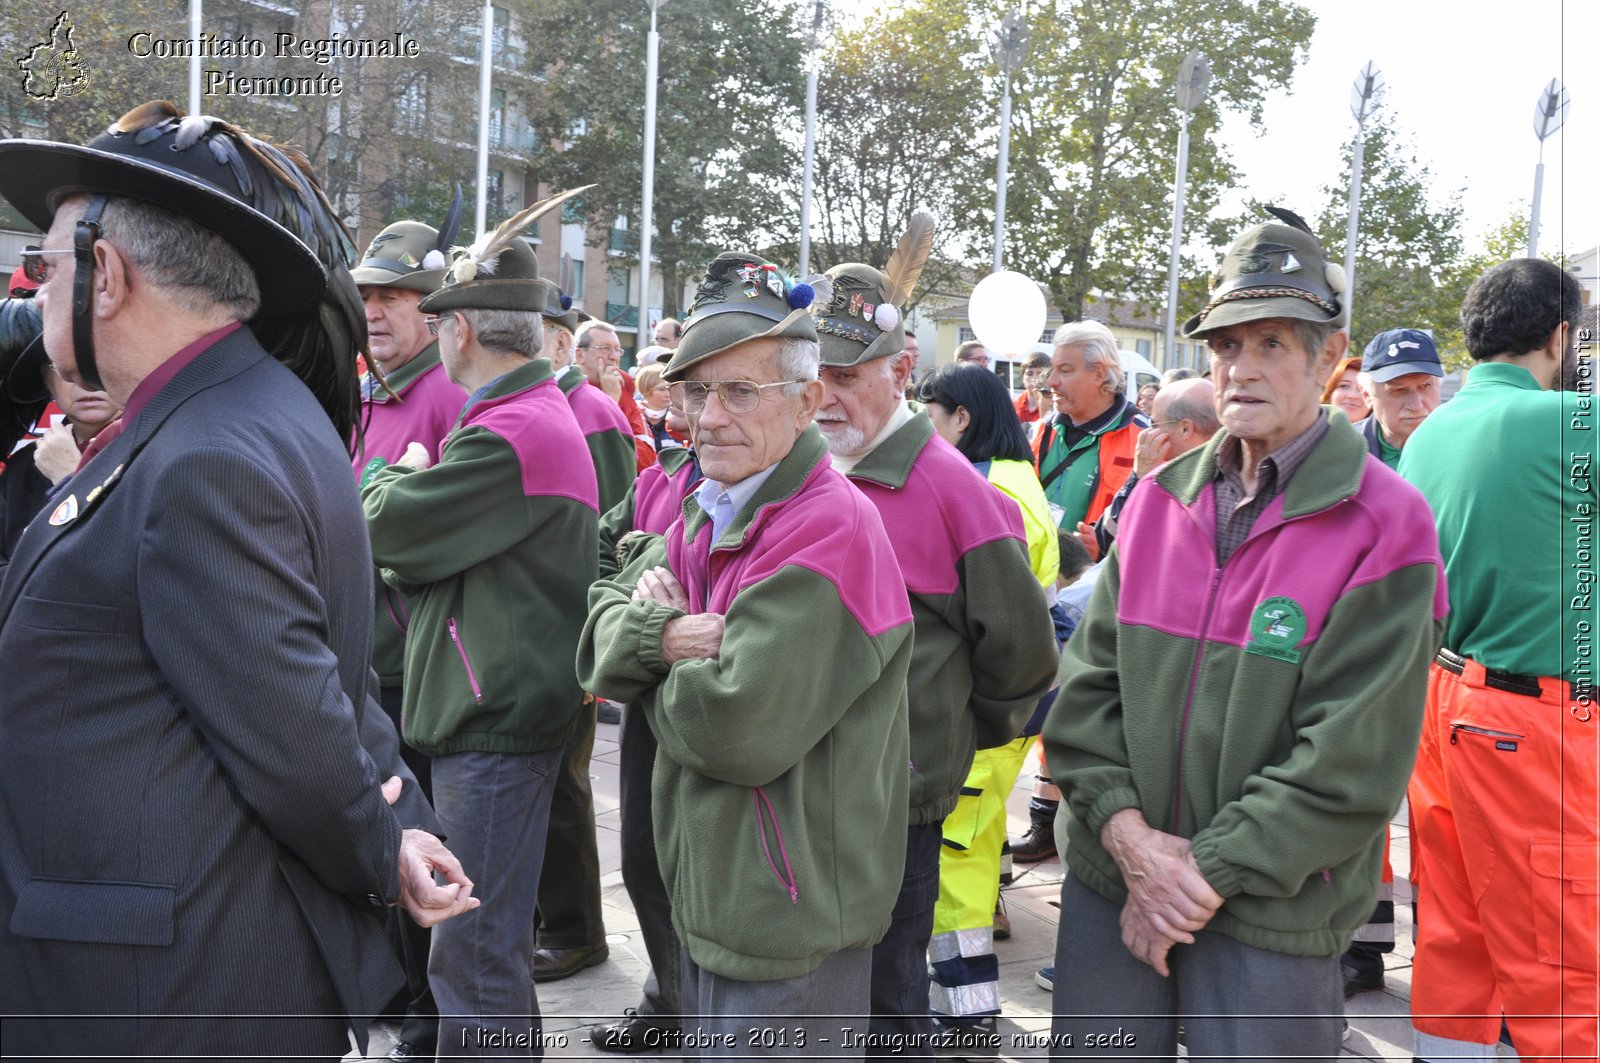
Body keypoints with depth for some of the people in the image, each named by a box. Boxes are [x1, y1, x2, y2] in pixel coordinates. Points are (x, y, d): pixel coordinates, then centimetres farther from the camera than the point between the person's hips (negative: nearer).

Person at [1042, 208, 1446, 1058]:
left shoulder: (1384, 526, -10)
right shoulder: (1161, 496, 5)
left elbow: (1352, 762, -14)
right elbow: (1089, 675, 4)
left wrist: (1207, 875, -14)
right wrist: (1124, 825, -10)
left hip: (1272, 917, -4)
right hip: (1113, 887, 4)